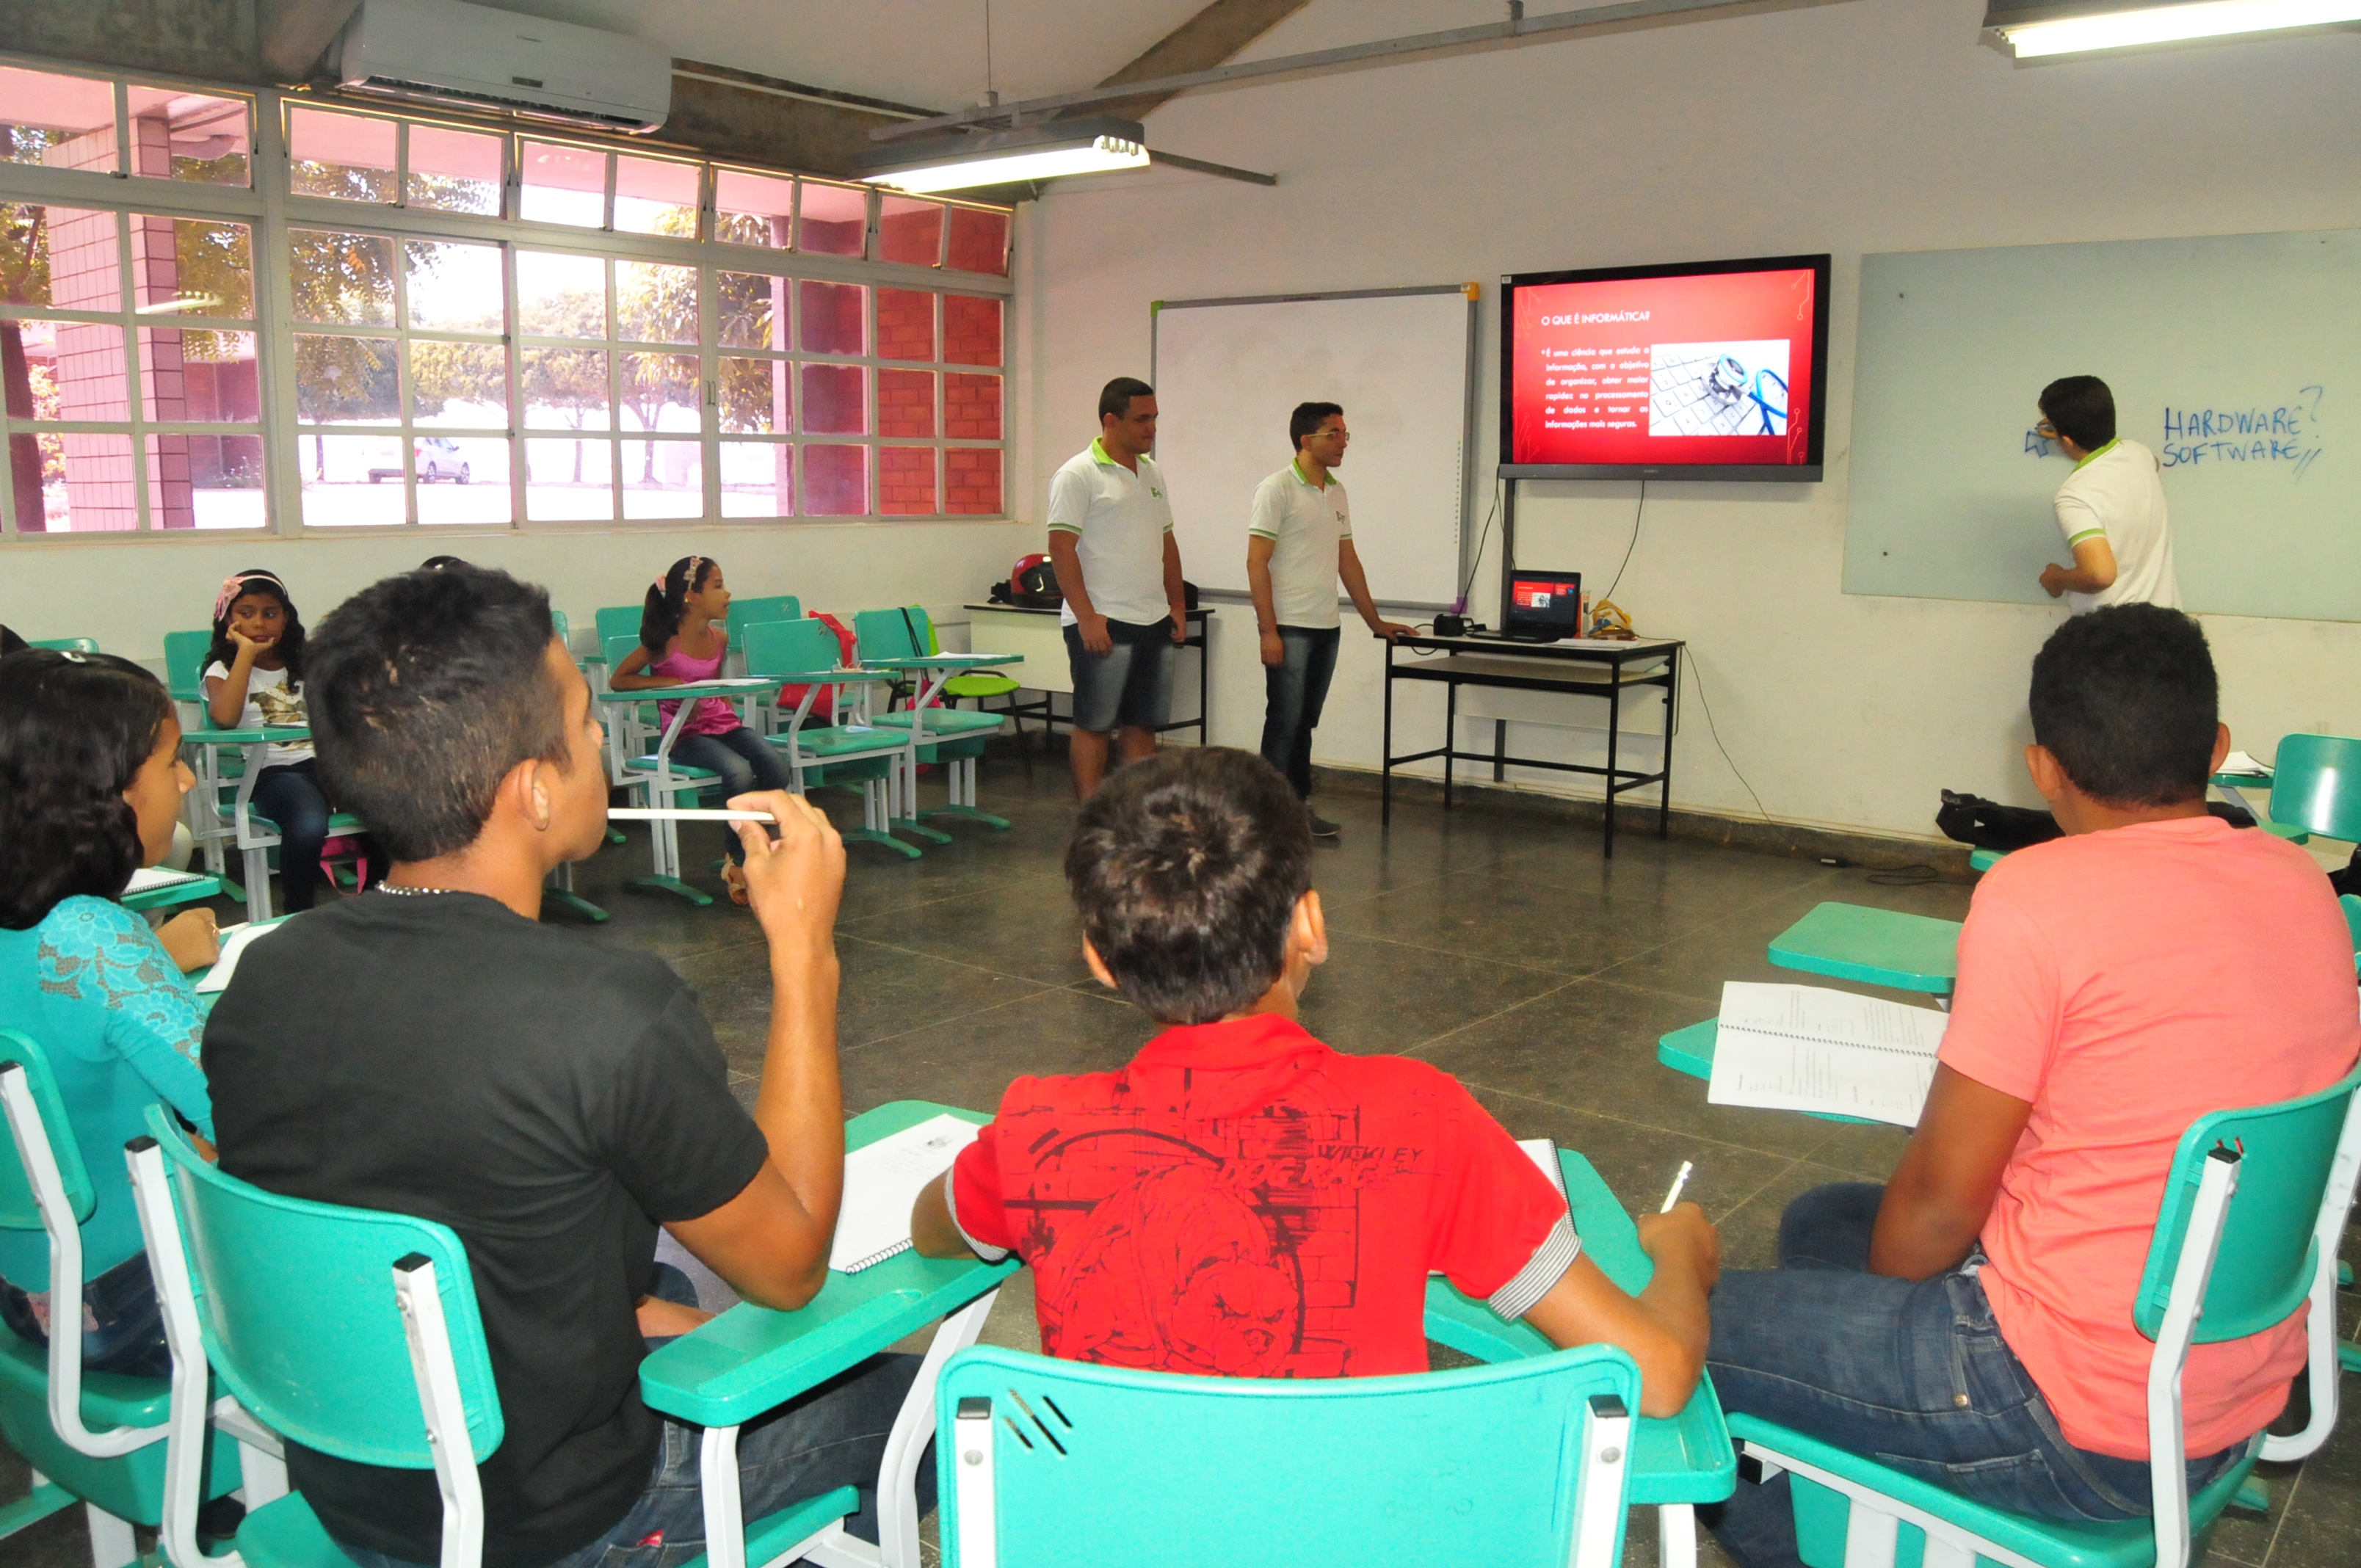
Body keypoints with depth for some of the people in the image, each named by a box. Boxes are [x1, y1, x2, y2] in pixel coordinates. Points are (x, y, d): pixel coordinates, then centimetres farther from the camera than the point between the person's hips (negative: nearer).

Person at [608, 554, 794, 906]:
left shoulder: (719, 639, 9)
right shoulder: (666, 642, -8)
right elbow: (618, 680, -3)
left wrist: (726, 702, 5)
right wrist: (670, 683, -14)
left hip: (722, 722, 6)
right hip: (686, 734, -6)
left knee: (776, 769, -21)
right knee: (739, 772, -33)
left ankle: (741, 860, -6)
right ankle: (740, 861, -12)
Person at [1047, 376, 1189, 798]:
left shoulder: (1153, 474, 15)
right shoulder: (1078, 475, -9)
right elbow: (1061, 548, -15)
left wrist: (1178, 604, 14)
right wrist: (1086, 618, -20)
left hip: (1154, 622, 8)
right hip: (1101, 622, -7)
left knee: (1144, 724, 11)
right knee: (1094, 725, -1)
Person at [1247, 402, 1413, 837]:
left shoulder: (1337, 492, 13)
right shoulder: (1278, 490, -10)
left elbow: (1347, 560, 19)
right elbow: (1256, 562, -13)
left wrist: (1375, 621, 19)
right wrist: (1268, 631, -19)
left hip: (1326, 627, 7)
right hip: (1288, 627, -7)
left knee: (1305, 723, 12)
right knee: (1284, 722, -3)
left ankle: (1299, 804, 19)